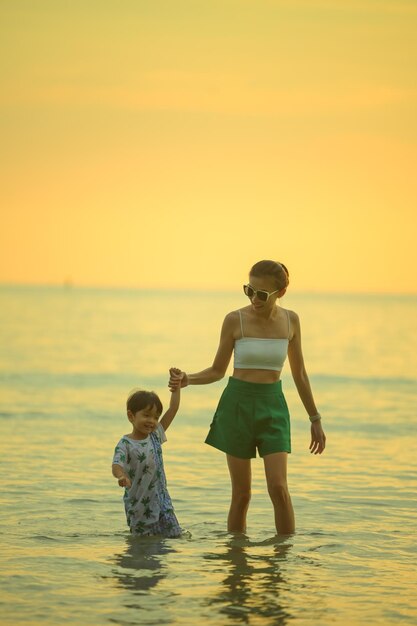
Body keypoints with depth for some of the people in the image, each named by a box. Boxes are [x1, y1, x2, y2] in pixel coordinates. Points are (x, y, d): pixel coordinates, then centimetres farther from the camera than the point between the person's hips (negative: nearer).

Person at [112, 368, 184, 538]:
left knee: (174, 534, 3)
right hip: (138, 503, -5)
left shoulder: (155, 435, 3)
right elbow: (117, 465, -28)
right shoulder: (125, 444, -13)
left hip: (161, 498, 5)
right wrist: (121, 476, -50)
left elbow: (173, 410, 5)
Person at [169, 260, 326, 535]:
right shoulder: (235, 320, -6)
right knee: (241, 494, 1)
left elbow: (299, 374, 10)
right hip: (238, 403, -1)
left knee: (279, 488, -11)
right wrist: (187, 380, -16)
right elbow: (217, 371, 3)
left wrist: (315, 419, 10)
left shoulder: (290, 320, 1)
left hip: (273, 405, 1)